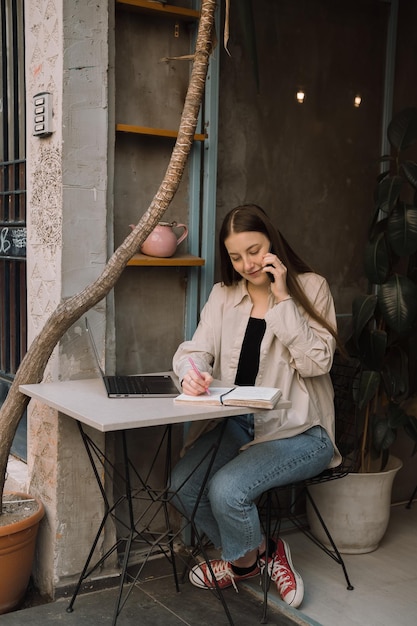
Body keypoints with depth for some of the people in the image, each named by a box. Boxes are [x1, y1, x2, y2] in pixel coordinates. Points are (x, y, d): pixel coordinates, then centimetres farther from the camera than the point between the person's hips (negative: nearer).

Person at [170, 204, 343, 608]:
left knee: (227, 488, -26)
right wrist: (191, 372, -24)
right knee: (182, 482, -16)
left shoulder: (310, 288, -3)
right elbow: (196, 348, 0)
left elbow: (316, 362, -14)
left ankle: (245, 562, 10)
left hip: (297, 430, -5)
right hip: (236, 423, 5)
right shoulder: (223, 294, 9)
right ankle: (264, 555, 9)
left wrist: (282, 299, -17)